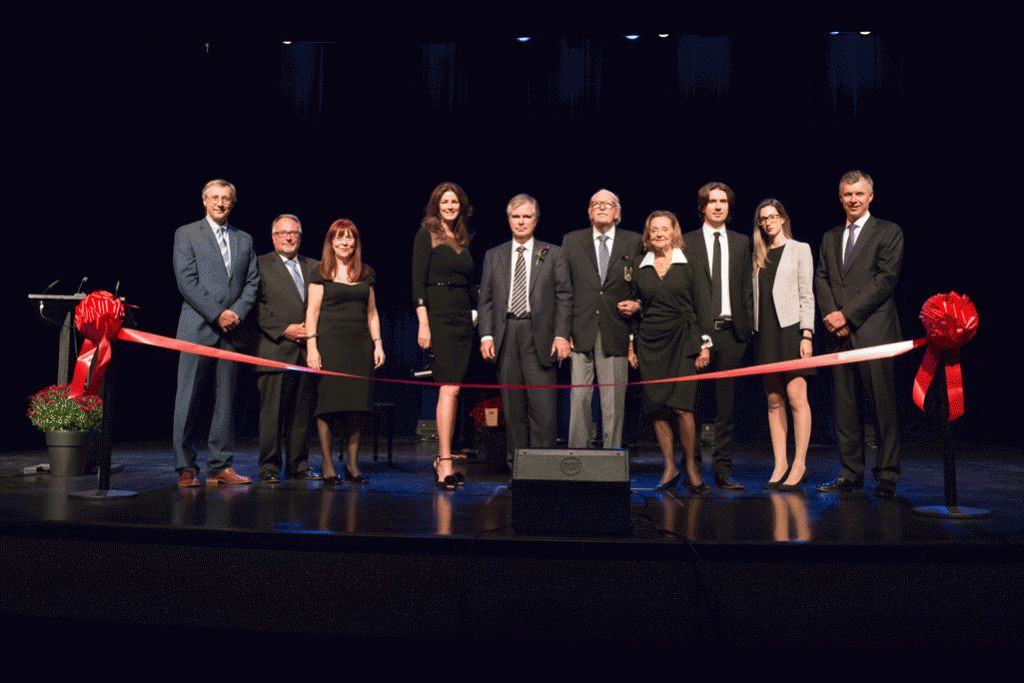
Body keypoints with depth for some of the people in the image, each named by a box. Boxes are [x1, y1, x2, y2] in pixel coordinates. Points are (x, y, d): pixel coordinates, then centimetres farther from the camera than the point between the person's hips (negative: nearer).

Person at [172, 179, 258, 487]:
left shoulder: (244, 239, 17)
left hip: (233, 329, 4)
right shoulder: (186, 234, 5)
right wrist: (216, 314, -13)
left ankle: (220, 467, 11)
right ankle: (185, 468, 4)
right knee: (187, 398, -2)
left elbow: (252, 282, 11)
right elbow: (186, 280, -5)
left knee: (226, 398, 5)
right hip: (198, 326, -4)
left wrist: (237, 313, -6)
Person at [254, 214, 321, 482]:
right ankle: (269, 467, 8)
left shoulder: (314, 267, 18)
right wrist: (284, 330, -10)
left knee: (302, 412, 7)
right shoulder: (260, 265, 5)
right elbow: (256, 308, -3)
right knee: (272, 412, -2)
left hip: (307, 349, 4)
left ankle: (298, 465, 15)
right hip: (275, 349, -4)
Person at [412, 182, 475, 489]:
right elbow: (418, 281, -7)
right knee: (449, 388, -14)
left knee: (453, 390, 6)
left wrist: (475, 313, 11)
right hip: (439, 317, -6)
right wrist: (423, 323, -15)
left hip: (463, 320, 6)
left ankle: (442, 459, 14)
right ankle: (445, 462, -12)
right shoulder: (426, 235, 1)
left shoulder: (463, 240, 18)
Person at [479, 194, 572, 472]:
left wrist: (561, 335, -7)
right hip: (505, 336, 2)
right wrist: (486, 335, -2)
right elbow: (485, 300, 11)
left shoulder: (553, 254, 9)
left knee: (543, 404, -6)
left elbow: (564, 297, 4)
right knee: (512, 405, 4)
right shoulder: (493, 256, 15)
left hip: (540, 336, -2)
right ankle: (516, 461, 12)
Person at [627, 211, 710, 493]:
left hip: (682, 342, -3)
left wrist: (704, 345, -1)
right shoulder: (640, 270, 11)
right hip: (650, 344, 3)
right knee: (657, 408, 1)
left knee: (681, 405, -11)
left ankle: (691, 468, 4)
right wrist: (631, 347, 9)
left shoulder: (687, 266, 4)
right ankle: (669, 467, 12)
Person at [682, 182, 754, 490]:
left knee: (726, 406, 5)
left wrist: (748, 326, 3)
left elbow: (747, 288, 13)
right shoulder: (686, 242, 6)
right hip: (697, 330, -2)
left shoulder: (741, 243, 15)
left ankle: (723, 471, 11)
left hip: (731, 332, 3)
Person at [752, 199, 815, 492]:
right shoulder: (758, 256, 16)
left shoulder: (799, 249, 5)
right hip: (765, 331, 4)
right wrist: (754, 331, 5)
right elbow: (755, 297, 14)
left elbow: (807, 295, -1)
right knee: (774, 401, 4)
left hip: (791, 328, -4)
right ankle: (780, 464, 8)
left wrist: (807, 334, -10)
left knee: (796, 397, -9)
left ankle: (799, 465, -2)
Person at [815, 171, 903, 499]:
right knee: (845, 406, 6)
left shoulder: (889, 232, 3)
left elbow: (886, 278, -7)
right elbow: (821, 279, 13)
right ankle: (851, 474, 13)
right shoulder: (830, 237, 20)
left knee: (882, 406, -4)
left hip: (874, 331, -5)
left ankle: (887, 476, 5)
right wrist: (832, 315, -6)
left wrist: (847, 314, -12)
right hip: (840, 334, 5)